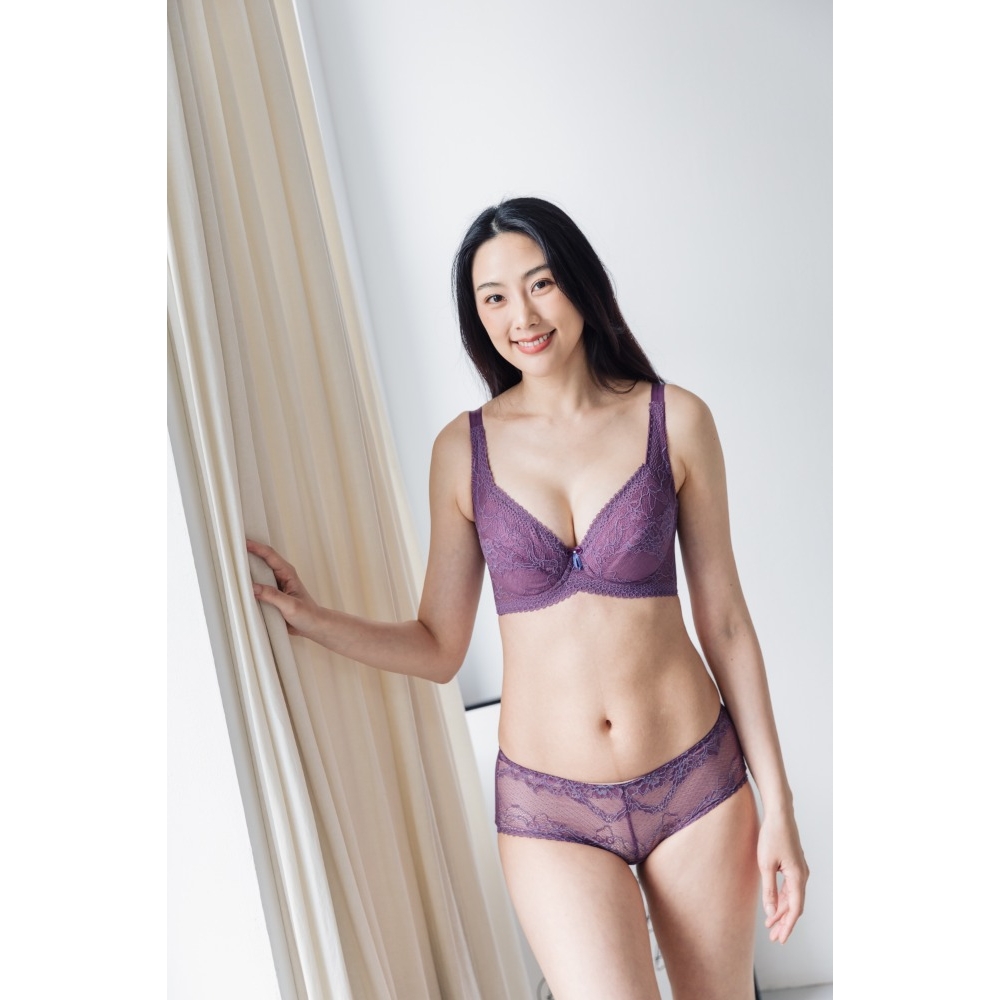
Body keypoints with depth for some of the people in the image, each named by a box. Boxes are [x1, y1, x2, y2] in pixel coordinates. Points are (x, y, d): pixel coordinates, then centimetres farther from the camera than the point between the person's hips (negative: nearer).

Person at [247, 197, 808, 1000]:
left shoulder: (675, 420, -4)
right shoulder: (464, 449, -2)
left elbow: (724, 619, 0)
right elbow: (440, 649, 2)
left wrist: (776, 801, 0)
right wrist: (311, 619, -10)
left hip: (695, 781, 1)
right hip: (553, 809, 0)